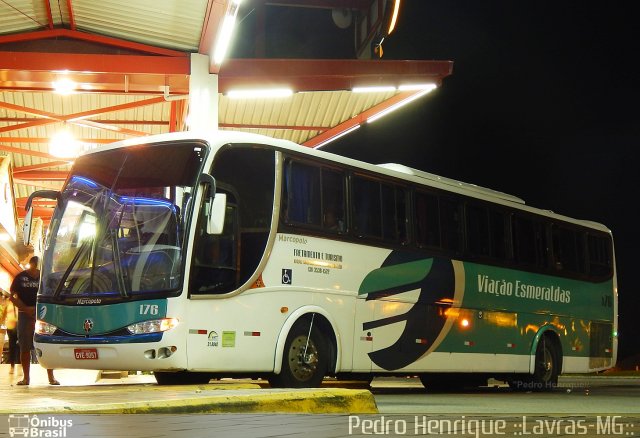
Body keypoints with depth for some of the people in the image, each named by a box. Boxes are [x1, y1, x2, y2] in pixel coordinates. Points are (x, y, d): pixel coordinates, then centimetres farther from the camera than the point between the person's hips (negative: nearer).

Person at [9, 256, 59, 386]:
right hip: (25, 315, 0)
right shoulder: (20, 277, 3)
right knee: (25, 347, 2)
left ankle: (51, 377, -2)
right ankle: (26, 377, 9)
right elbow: (13, 296, 2)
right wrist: (26, 309, -10)